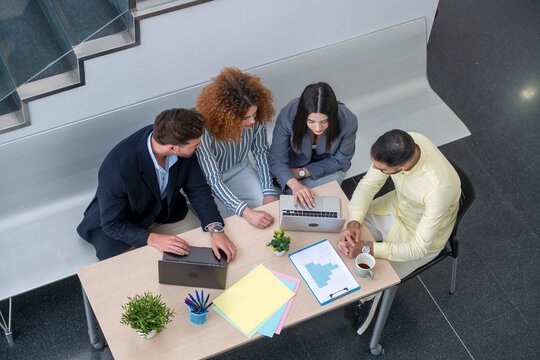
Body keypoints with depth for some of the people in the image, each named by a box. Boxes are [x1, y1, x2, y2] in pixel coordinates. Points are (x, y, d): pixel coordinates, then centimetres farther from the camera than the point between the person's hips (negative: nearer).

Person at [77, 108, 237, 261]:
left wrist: (216, 230, -25)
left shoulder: (184, 149, -24)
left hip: (167, 212, 4)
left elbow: (197, 189, -11)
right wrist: (154, 239, -36)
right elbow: (112, 224, -24)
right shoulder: (117, 169, -38)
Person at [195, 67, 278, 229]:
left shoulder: (256, 118, -24)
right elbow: (213, 180, -36)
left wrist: (269, 191, -14)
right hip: (208, 176, -4)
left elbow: (261, 152, -6)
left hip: (239, 168, 4)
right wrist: (246, 213, -46)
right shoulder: (203, 130, -37)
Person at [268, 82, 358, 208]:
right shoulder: (287, 115, -34)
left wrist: (302, 172, -18)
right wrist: (295, 184, -45)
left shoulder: (348, 121, -32)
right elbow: (277, 158, -26)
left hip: (327, 168, 0)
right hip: (295, 163, 0)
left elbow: (340, 160, -14)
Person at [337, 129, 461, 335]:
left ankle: (369, 299, 26)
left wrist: (366, 249, -35)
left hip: (424, 238, -6)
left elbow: (419, 248, -33)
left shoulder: (439, 188, -43)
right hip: (396, 207, 6)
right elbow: (368, 184, -13)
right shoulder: (401, 144, -27)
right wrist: (353, 223, -28)